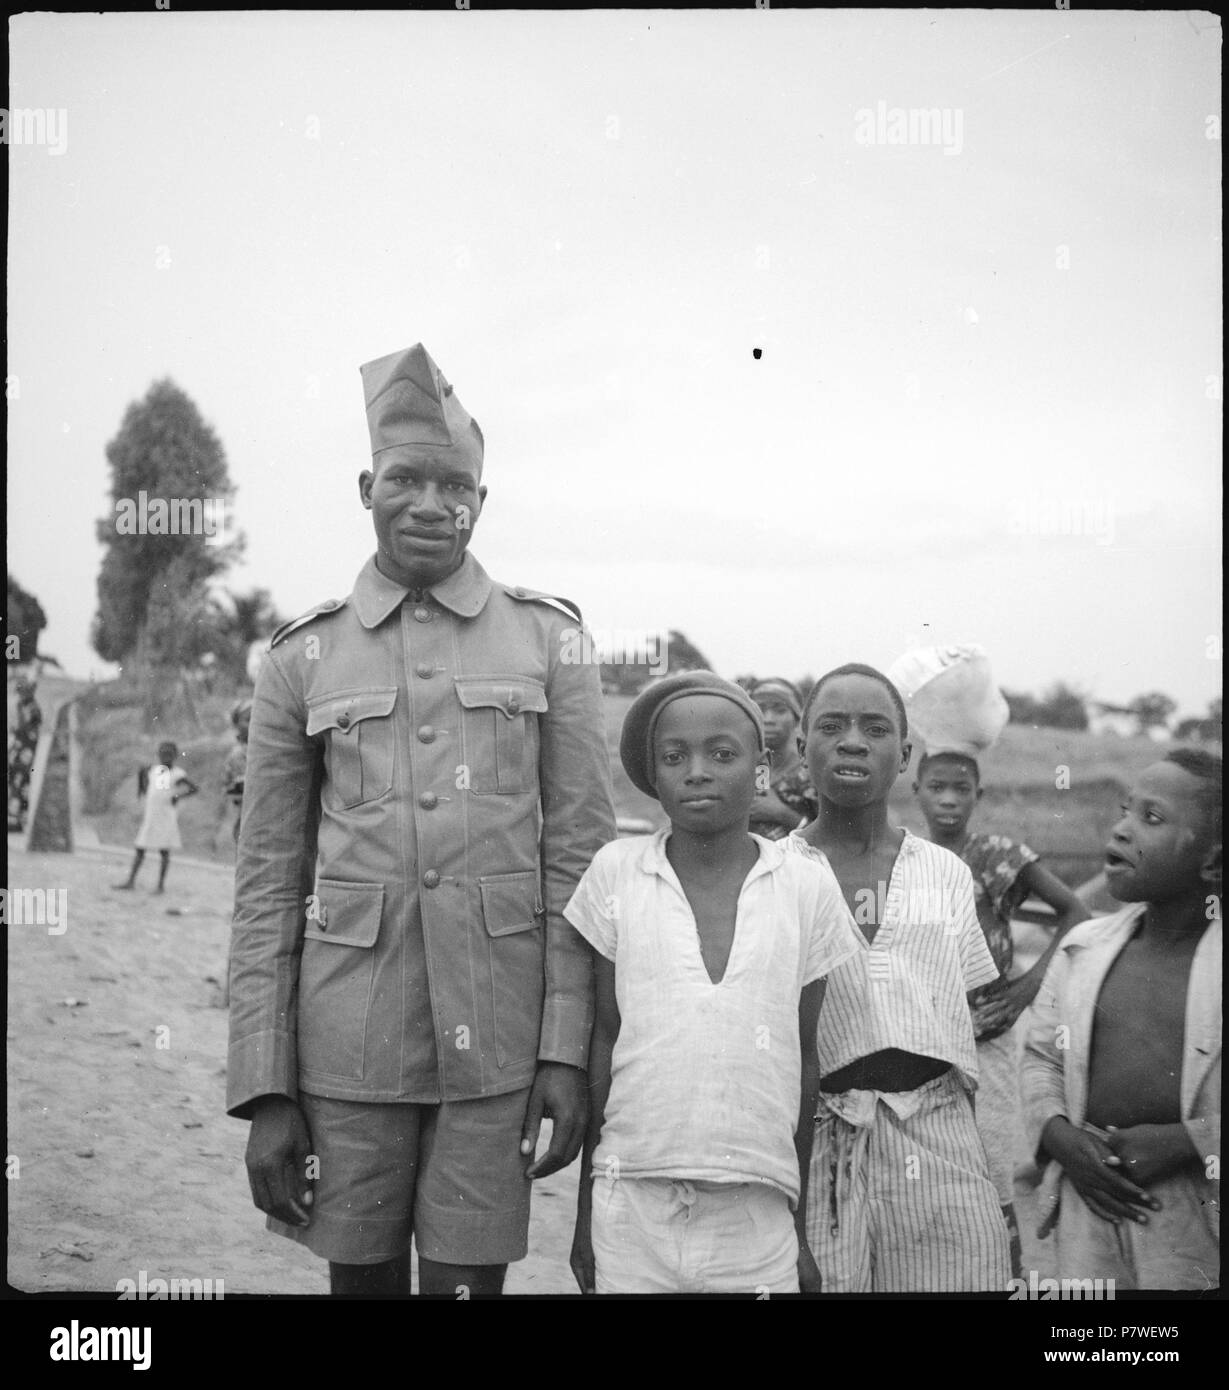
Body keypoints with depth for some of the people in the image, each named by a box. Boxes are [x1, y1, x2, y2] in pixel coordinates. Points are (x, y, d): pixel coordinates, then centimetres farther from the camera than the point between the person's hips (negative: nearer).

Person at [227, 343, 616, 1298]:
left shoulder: (548, 638, 3)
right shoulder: (302, 659, 4)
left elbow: (581, 855, 2)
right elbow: (268, 886, 4)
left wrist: (570, 1051, -5)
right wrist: (263, 1093, 0)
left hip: (496, 1041, -1)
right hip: (348, 1047, 1)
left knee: (467, 1280, 3)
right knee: (361, 1278, 12)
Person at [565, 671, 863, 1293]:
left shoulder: (808, 888, 0)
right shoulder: (616, 872, 0)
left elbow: (806, 1060, 7)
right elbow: (604, 1037, 5)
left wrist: (802, 1223, 10)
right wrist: (586, 1206, 7)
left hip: (757, 1215, 0)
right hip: (634, 1209, 0)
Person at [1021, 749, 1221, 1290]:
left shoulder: (1212, 955, -7)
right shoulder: (1083, 947, 8)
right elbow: (1041, 1056, 15)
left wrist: (1182, 1142, -17)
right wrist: (1058, 1134, -2)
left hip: (1199, 1216, -4)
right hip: (1092, 1200, 4)